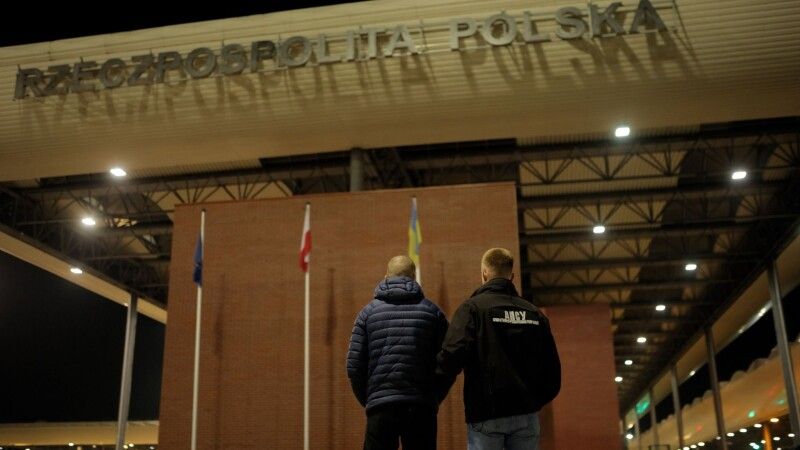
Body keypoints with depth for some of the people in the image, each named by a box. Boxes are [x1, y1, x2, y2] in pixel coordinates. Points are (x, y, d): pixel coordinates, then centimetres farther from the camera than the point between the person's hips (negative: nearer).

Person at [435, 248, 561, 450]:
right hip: (526, 414, 4)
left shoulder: (473, 307, -4)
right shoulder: (534, 313, 10)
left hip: (486, 413, -4)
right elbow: (552, 369, 8)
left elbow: (452, 356, -18)